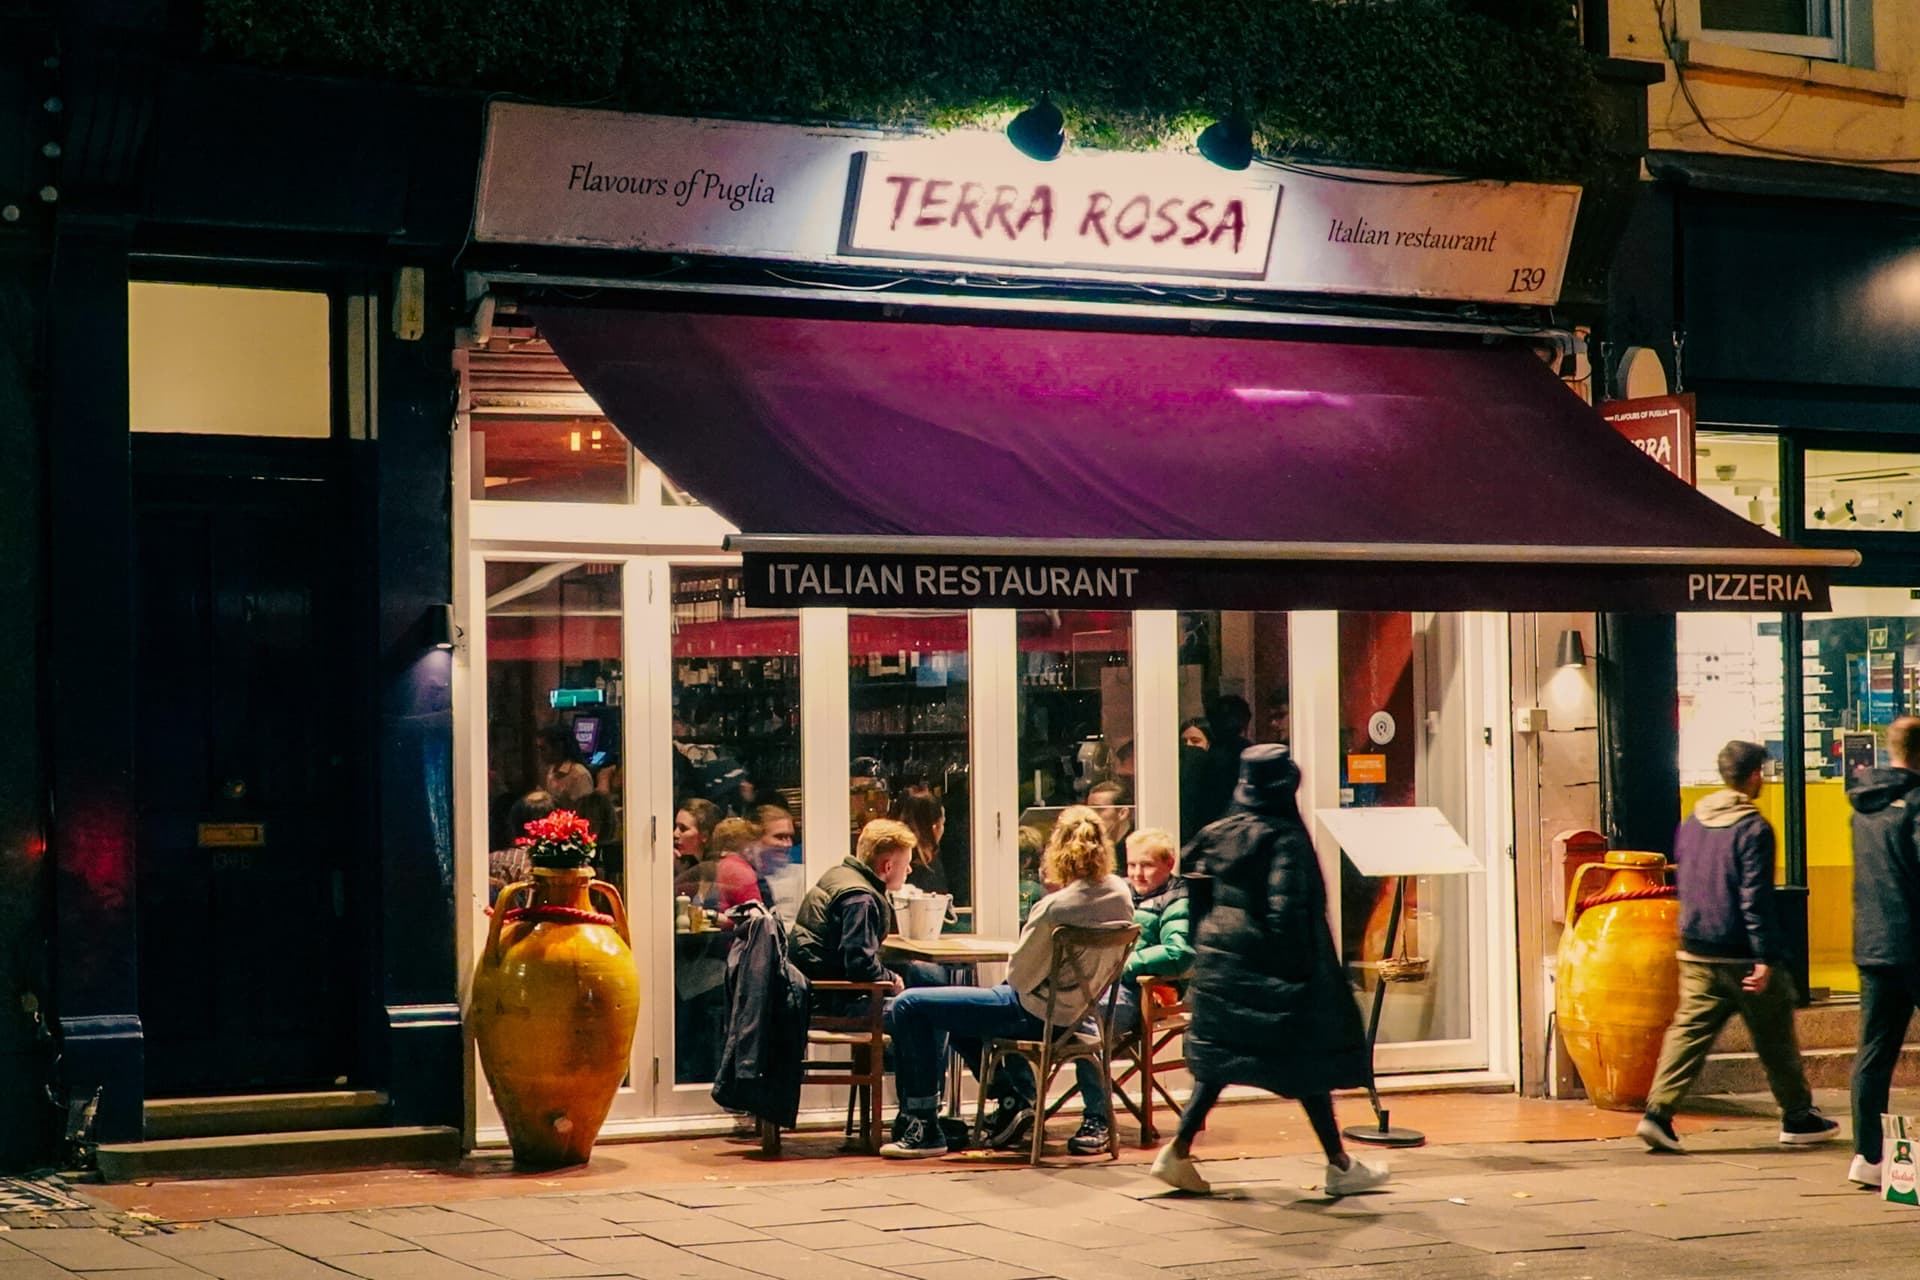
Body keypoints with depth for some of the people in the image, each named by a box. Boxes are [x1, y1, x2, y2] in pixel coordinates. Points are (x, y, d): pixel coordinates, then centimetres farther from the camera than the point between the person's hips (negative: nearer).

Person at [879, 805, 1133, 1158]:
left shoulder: (1055, 907, -28)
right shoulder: (1120, 893, -5)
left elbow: (1021, 976, -18)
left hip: (1037, 1012, -9)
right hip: (1076, 1011, 9)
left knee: (909, 1008, -2)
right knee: (956, 1012, 31)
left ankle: (924, 1128, 1)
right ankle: (1015, 1100, 25)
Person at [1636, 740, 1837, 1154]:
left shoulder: (1691, 823, 8)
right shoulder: (1753, 828, -14)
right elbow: (1756, 899, -18)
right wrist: (1766, 957, -19)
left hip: (1696, 953, 6)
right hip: (1742, 954, -6)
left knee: (1689, 1029, 2)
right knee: (1775, 1039, 9)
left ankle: (1658, 1111, -11)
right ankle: (1797, 1117, 21)